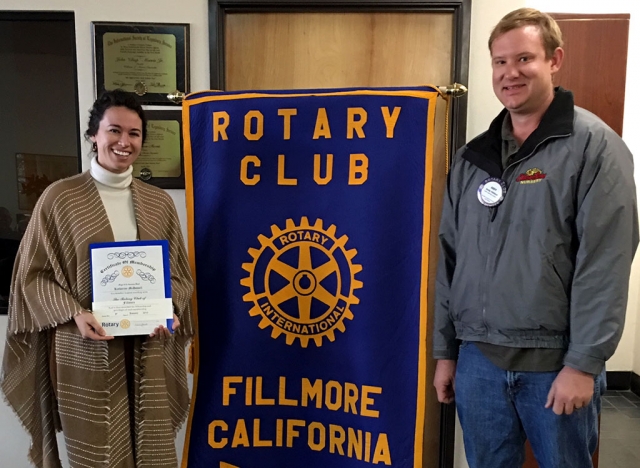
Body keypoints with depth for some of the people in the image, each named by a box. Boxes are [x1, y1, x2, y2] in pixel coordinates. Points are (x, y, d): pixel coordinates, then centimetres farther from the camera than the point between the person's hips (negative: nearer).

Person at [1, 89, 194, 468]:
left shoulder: (159, 202, 6)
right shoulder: (59, 197, -3)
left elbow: (179, 271, 10)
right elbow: (34, 273, -1)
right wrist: (75, 314, -15)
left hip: (147, 349, 3)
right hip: (85, 351, -2)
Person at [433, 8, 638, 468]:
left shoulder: (594, 145, -6)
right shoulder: (472, 156, 7)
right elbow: (450, 259, 8)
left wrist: (584, 362, -15)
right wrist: (445, 351, 9)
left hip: (556, 361, -4)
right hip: (478, 358, 4)